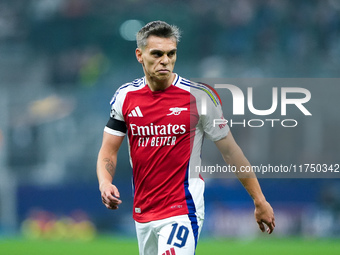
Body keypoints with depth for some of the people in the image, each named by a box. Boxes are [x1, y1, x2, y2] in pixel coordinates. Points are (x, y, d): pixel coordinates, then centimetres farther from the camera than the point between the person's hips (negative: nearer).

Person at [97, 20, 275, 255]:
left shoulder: (198, 96, -7)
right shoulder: (125, 96, 3)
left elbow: (230, 151, -1)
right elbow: (108, 150, 8)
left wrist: (260, 201, 2)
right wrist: (105, 184, -13)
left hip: (182, 212, -5)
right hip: (142, 214, 5)